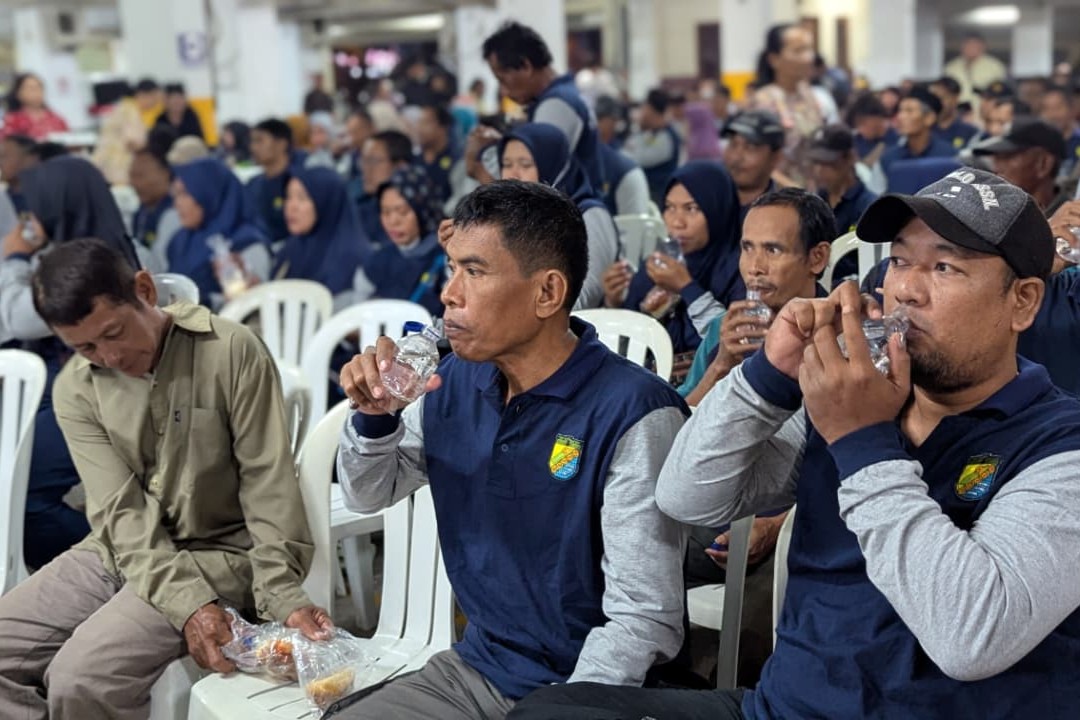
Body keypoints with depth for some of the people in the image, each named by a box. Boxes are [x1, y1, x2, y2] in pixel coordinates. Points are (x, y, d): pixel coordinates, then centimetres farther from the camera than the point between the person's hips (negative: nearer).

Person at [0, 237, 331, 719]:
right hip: (119, 554, 5)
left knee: (79, 680, -24)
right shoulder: (76, 390, -2)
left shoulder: (232, 352, -12)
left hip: (218, 555, -5)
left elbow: (267, 484, -12)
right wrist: (186, 603, -25)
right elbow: (120, 509, -11)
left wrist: (283, 598, -20)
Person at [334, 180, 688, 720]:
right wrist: (373, 416, -7)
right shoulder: (456, 382, 1)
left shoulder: (631, 414, -20)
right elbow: (368, 495, 13)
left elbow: (645, 617, -20)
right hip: (472, 668, 6)